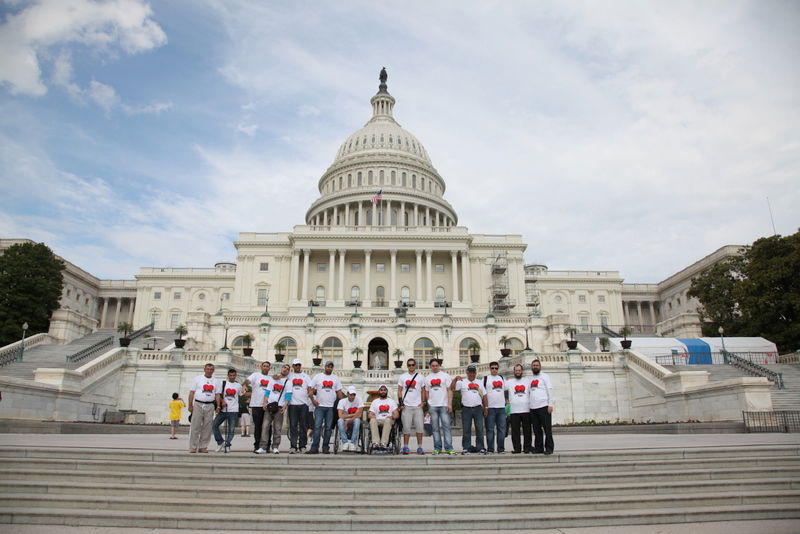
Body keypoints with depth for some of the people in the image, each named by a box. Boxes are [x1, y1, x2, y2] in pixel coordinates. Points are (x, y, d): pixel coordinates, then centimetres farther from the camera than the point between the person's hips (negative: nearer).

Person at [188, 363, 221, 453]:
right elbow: (192, 392, 3)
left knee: (207, 427, 2)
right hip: (198, 405, -2)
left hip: (210, 406, 2)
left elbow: (217, 394, 11)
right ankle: (193, 447, 0)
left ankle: (203, 447, 9)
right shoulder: (197, 379, 6)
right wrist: (190, 405, -4)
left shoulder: (216, 382, 12)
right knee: (195, 426, -5)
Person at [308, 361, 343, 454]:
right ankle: (314, 448, -4)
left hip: (331, 406, 2)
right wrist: (313, 400, -7)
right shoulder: (318, 376, 5)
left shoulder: (336, 378, 12)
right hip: (319, 406, -2)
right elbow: (311, 389, 3)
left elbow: (339, 391, 13)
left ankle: (325, 448, 11)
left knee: (328, 428, 4)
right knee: (317, 426, -6)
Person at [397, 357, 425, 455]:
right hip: (406, 406, -1)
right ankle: (405, 447, 9)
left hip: (418, 406, 1)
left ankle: (419, 447, 6)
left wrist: (423, 402, 0)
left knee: (420, 426, -2)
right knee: (406, 427, 0)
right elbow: (399, 391, 8)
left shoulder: (421, 377, 8)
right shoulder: (402, 377, 7)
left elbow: (423, 391, 12)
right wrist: (401, 403, -2)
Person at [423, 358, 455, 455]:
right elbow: (426, 392, 15)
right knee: (435, 428, 5)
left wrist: (450, 404, -9)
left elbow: (449, 390, 0)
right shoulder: (427, 378, 14)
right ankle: (437, 448, 11)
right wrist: (428, 405, 7)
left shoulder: (445, 376, 5)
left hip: (444, 405, -3)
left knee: (446, 426, -6)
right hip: (432, 406, 3)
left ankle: (448, 448, -4)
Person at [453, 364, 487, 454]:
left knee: (479, 429, 1)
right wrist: (456, 379, -17)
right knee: (466, 430, 1)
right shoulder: (462, 382, 9)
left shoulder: (479, 383, 17)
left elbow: (484, 395, 17)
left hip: (478, 408, 2)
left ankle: (480, 447, 7)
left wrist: (485, 407, 11)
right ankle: (466, 447, 8)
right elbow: (453, 387, -4)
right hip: (466, 409, -2)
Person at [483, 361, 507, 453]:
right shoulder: (485, 378, 3)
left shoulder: (502, 378, 16)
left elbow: (505, 390, 23)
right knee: (490, 429, -2)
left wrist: (506, 400, 10)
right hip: (490, 408, -4)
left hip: (501, 407, 4)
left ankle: (501, 448, 10)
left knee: (502, 429, 4)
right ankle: (490, 449, 3)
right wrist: (485, 406, -7)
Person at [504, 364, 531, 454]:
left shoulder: (527, 381, 14)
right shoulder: (509, 382, 11)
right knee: (515, 431, 0)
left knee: (527, 430, 2)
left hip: (526, 410, 1)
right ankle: (517, 448, 6)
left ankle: (527, 448, 10)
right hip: (514, 411, -1)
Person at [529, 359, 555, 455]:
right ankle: (538, 448, 13)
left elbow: (550, 390, -3)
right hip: (533, 407, 6)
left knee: (547, 428, -4)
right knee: (537, 430, 7)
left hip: (543, 406, -5)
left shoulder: (545, 376, 4)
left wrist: (550, 404, -12)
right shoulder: (531, 379, 20)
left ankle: (549, 448, 1)